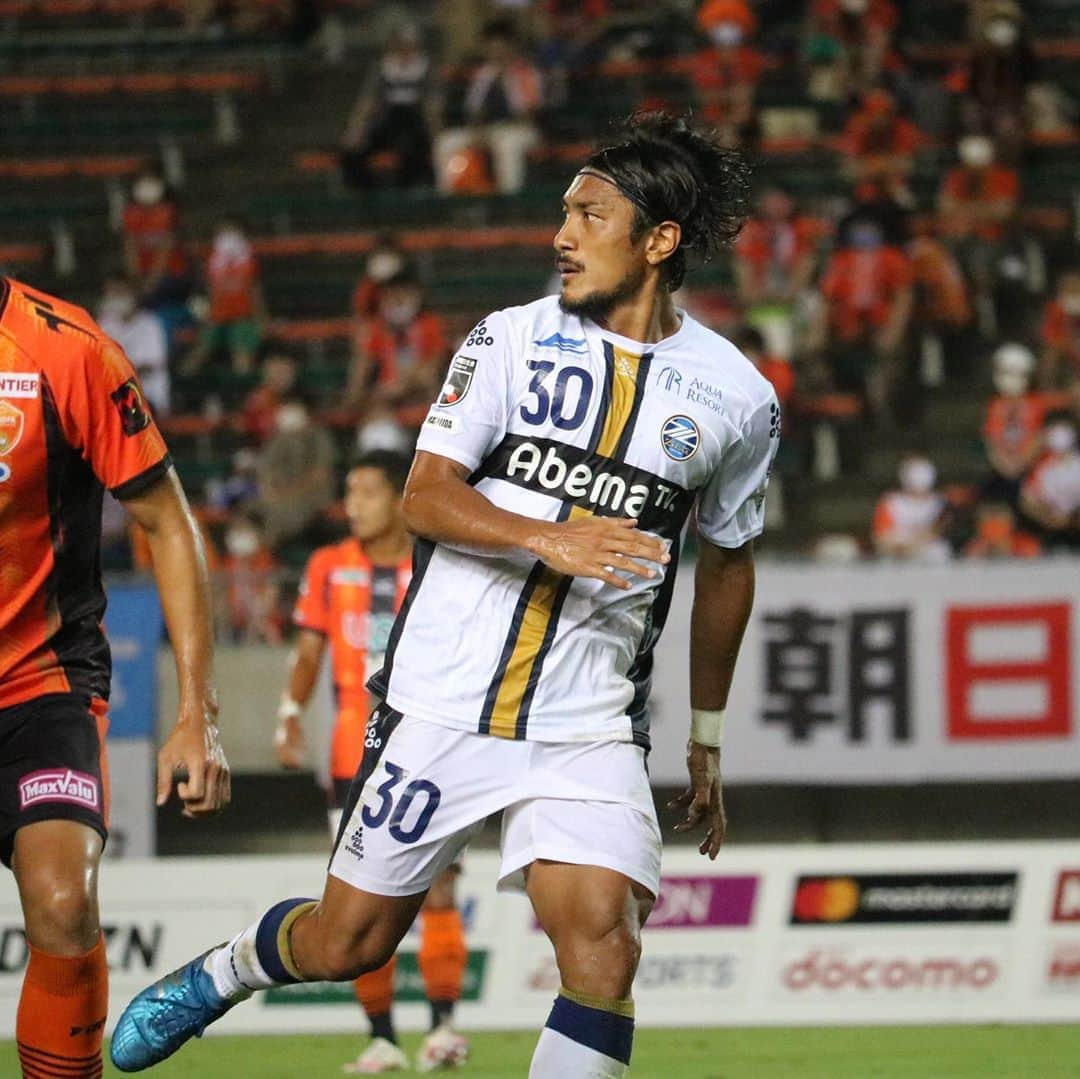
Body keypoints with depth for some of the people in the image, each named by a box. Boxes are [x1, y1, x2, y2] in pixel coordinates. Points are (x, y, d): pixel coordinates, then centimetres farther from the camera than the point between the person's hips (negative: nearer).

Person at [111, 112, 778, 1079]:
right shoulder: (514, 340, 0)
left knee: (602, 944, -21)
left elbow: (726, 564, 17)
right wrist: (547, 538, -24)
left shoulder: (738, 398, 3)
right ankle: (219, 974, 41)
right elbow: (426, 496, -6)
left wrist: (707, 739, 22)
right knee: (348, 942, 9)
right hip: (442, 701, 0)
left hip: (590, 731, 0)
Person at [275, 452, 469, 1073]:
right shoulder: (329, 568, 7)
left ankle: (445, 1023, -7)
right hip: (355, 760, 2)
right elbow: (310, 653, 8)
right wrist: (292, 715, -6)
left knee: (435, 885, -12)